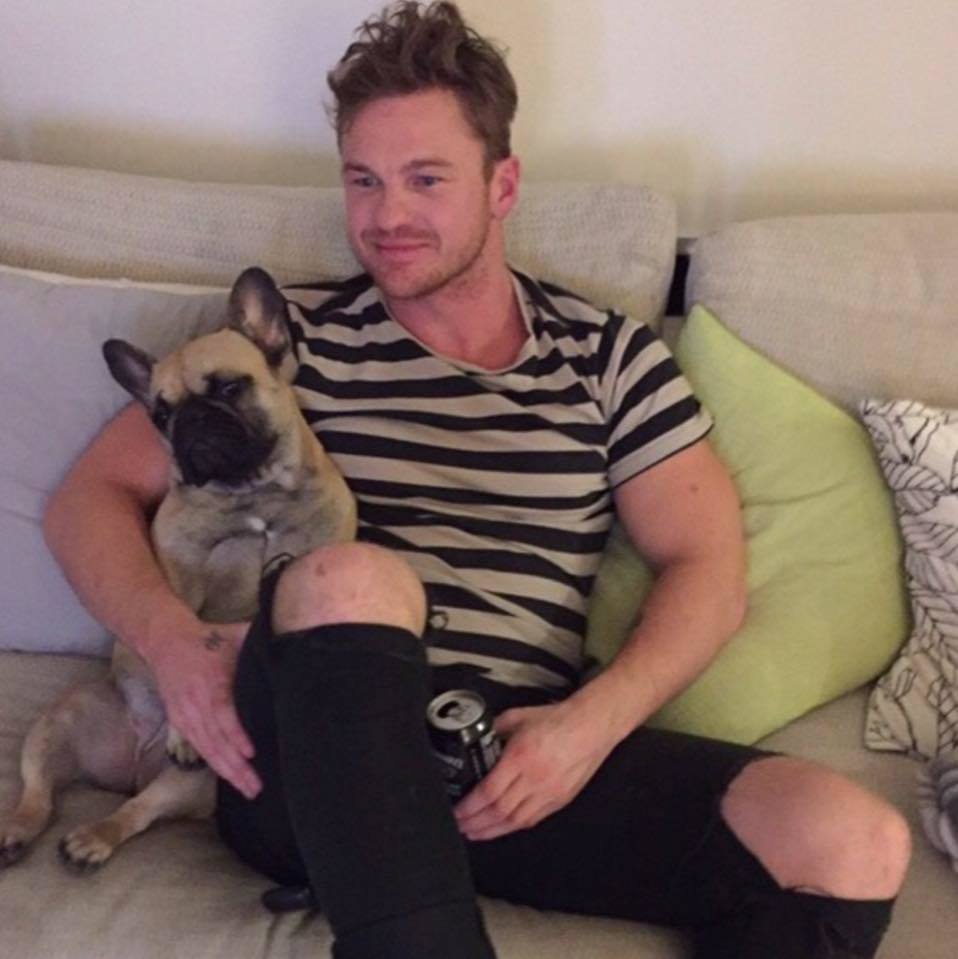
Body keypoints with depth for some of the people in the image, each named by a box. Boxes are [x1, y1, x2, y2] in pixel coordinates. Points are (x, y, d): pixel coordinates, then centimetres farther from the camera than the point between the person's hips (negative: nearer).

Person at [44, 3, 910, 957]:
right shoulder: (292, 337, 10)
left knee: (857, 847, -22)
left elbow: (707, 569, 8)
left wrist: (589, 724, -11)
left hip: (520, 757, 2)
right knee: (350, 575, -37)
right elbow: (91, 495, 10)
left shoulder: (609, 358, 13)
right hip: (314, 755, -1)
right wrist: (171, 638, -12)